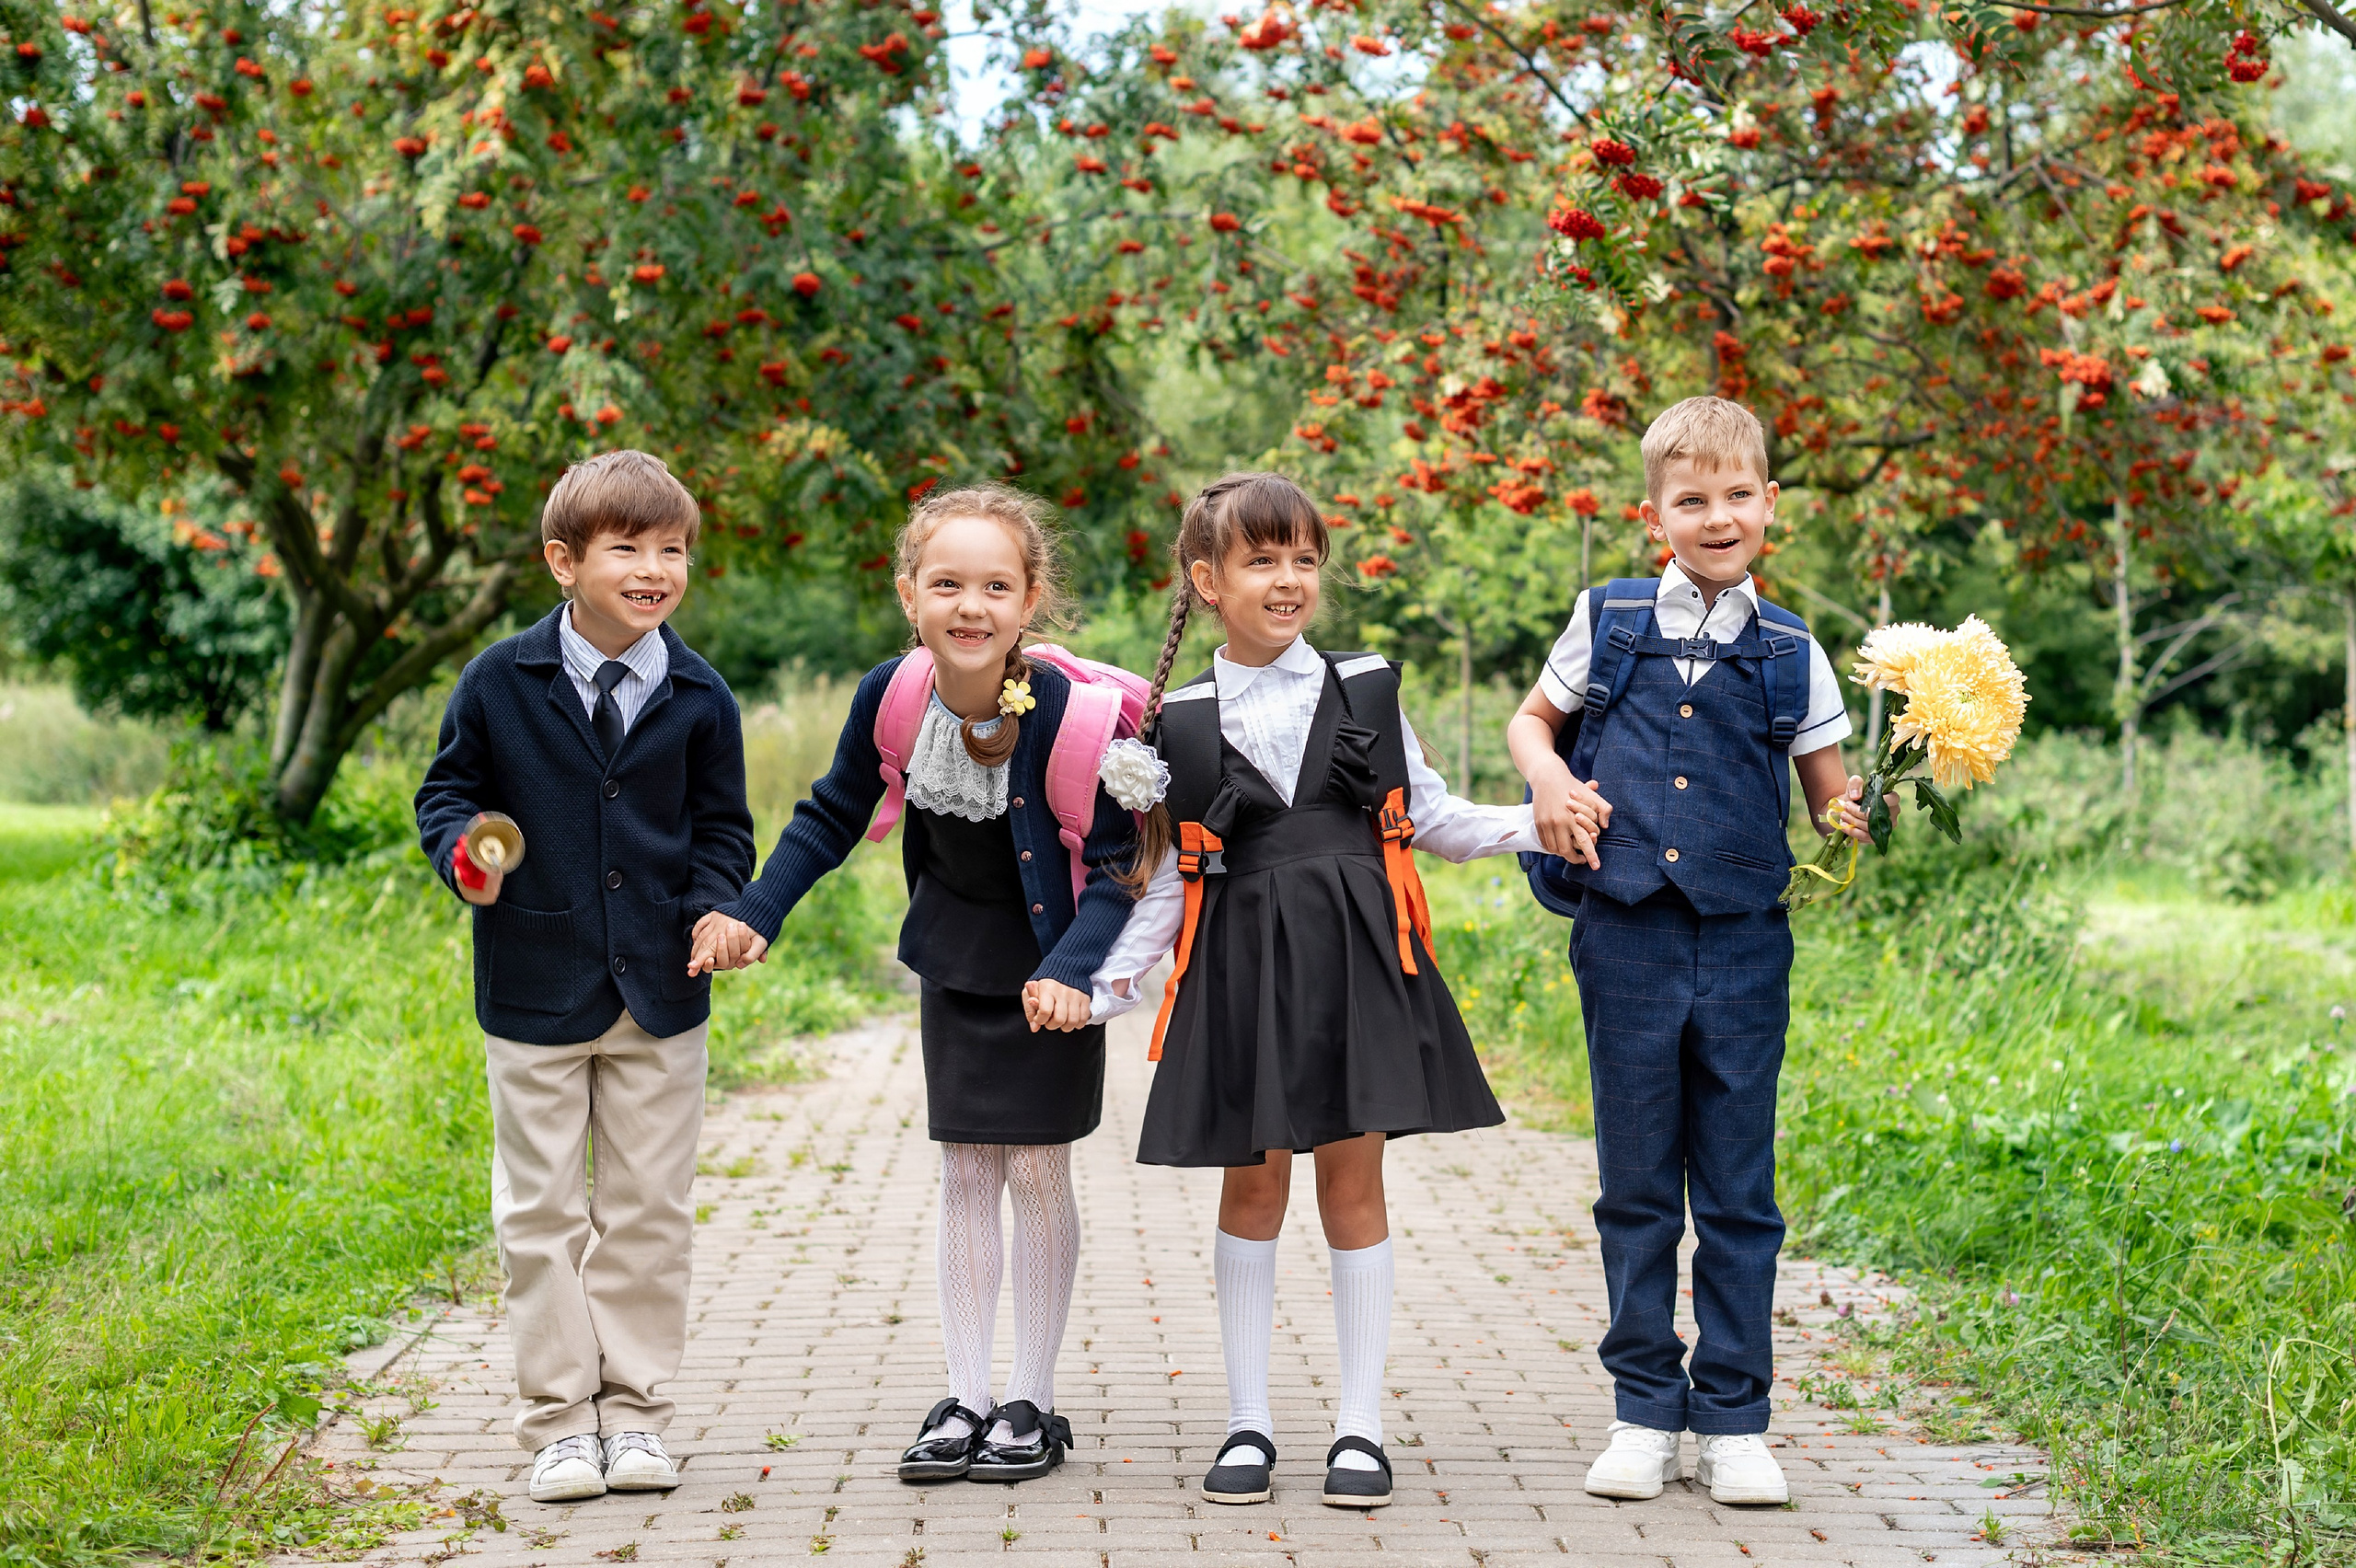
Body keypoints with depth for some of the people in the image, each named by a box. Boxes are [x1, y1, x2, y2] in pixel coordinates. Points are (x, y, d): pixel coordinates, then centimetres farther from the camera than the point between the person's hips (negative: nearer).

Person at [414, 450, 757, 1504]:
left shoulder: (698, 697, 0)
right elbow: (448, 788, 5)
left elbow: (721, 826, 9)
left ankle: (634, 1414, 18)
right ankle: (560, 1419, 14)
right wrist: (461, 852, -16)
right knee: (540, 1212, 4)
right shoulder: (501, 682, -5)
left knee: (647, 1210, 7)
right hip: (536, 985, -1)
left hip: (661, 990, 1)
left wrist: (716, 910, -9)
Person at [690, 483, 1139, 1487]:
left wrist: (1072, 971, -32)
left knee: (1038, 1173, 1)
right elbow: (833, 817, 2)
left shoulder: (1070, 711, -27)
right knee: (965, 1176, 7)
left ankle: (1032, 1404, 13)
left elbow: (1117, 864, -19)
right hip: (955, 958, 4)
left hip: (1052, 963, -4)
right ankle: (965, 1402, 13)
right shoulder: (891, 695, -15)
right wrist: (756, 914, -7)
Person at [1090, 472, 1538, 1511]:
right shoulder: (1180, 722, 4)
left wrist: (1536, 825, -2)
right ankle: (1247, 1424, 14)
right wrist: (1104, 984, 0)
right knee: (1252, 1183, 4)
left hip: (1355, 953, 0)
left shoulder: (1365, 689, 6)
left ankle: (1360, 1426, 9)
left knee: (1353, 1181, 1)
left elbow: (1431, 818, 13)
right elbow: (1173, 878, 8)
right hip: (1240, 965, 0)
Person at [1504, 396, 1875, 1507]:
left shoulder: (1789, 654, 5)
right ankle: (1646, 1411, 18)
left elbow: (1834, 808, 8)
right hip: (1625, 942, 0)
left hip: (1742, 945, 0)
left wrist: (1867, 817, -14)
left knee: (1738, 1195, 5)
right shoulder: (1606, 623, 4)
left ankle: (1733, 1421, 15)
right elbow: (1530, 717, 19)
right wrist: (1548, 775, -2)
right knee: (1636, 1189, 8)